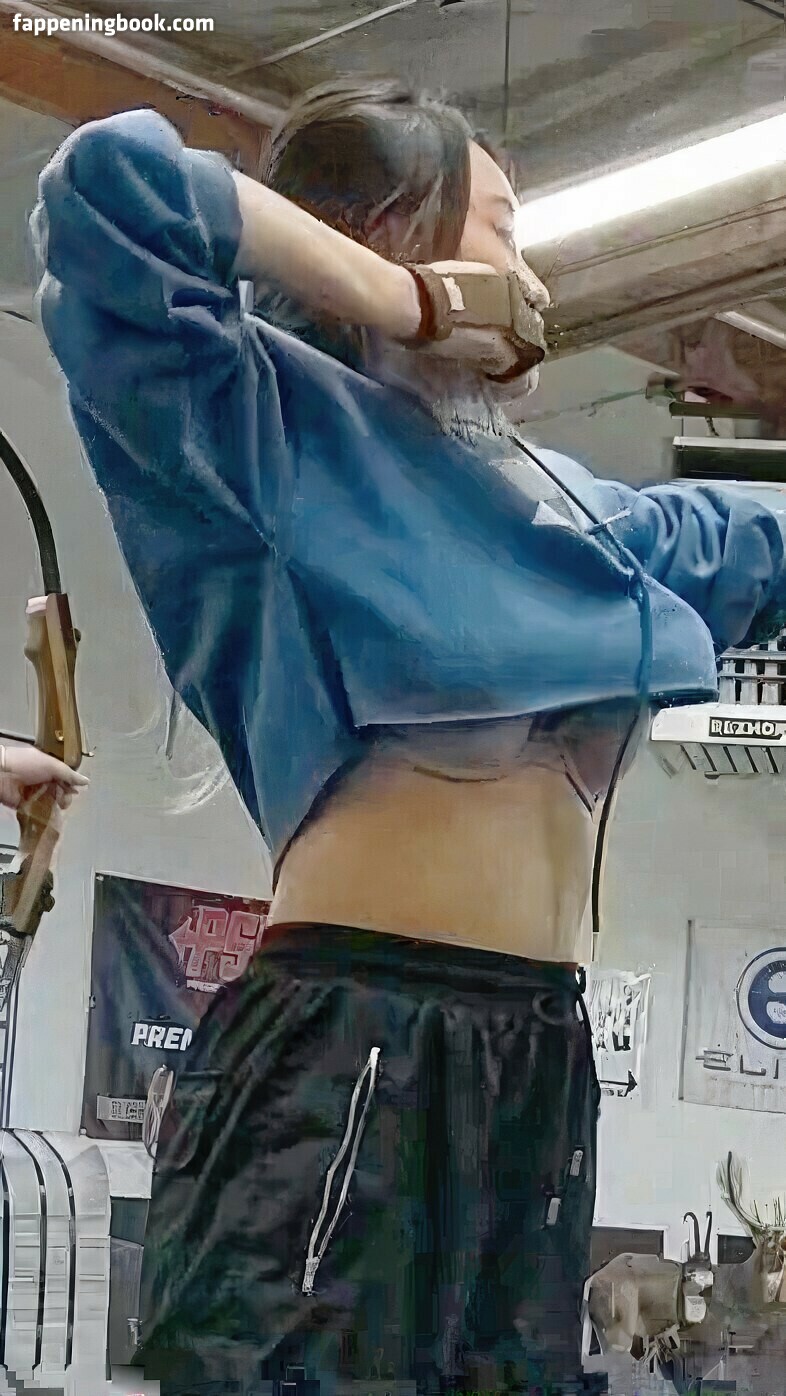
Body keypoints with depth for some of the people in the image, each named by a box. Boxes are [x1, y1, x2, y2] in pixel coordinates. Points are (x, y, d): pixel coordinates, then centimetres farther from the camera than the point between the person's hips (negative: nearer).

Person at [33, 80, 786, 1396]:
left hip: (542, 1064, 8)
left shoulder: (573, 505, 23)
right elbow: (110, 178, -17)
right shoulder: (290, 423, -1)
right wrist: (416, 305, -8)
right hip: (345, 1050, -8)